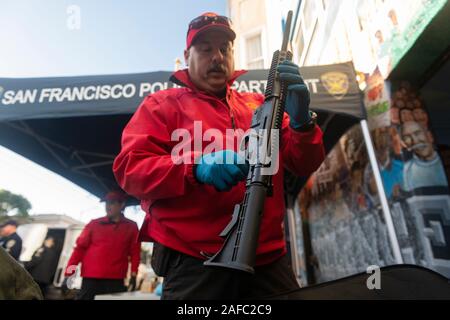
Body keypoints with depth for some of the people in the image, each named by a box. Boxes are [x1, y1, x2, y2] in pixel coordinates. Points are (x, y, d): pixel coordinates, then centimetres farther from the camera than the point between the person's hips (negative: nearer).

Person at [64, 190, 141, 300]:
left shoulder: (131, 227, 7)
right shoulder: (94, 224, 8)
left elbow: (135, 253, 6)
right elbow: (80, 247, 6)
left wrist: (133, 275, -1)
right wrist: (69, 272, -2)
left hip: (116, 280, 0)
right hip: (91, 278, 1)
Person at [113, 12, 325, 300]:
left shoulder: (259, 105, 13)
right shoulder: (162, 104, 5)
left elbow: (305, 165, 7)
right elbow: (129, 169, -6)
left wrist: (301, 120, -14)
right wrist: (196, 167, -23)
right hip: (193, 264, -3)